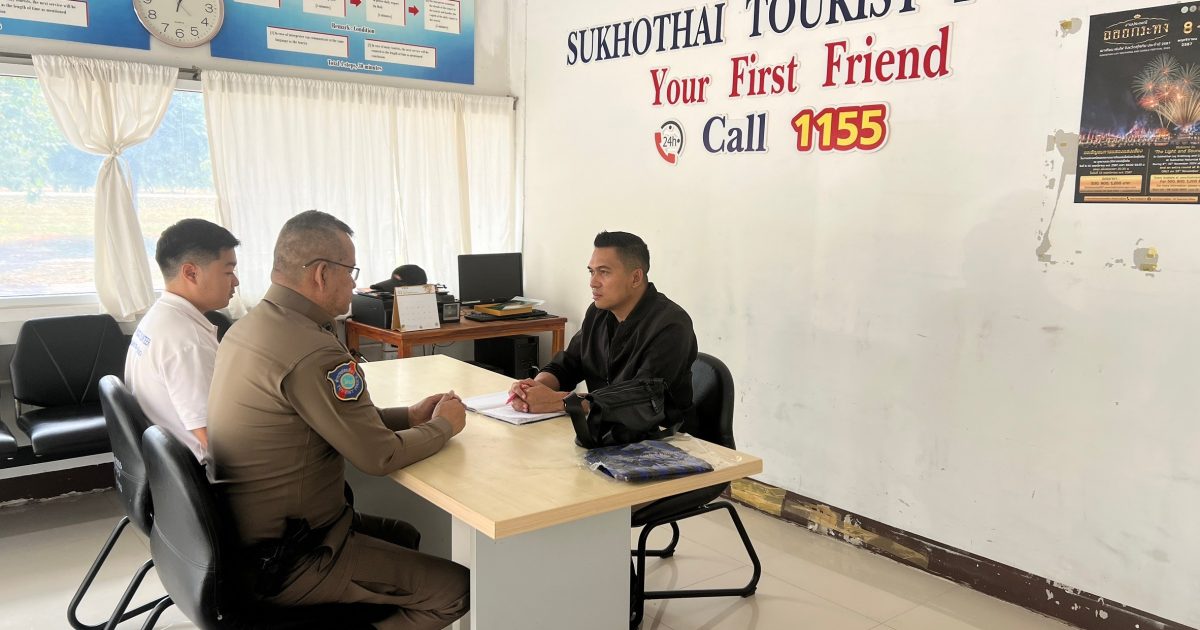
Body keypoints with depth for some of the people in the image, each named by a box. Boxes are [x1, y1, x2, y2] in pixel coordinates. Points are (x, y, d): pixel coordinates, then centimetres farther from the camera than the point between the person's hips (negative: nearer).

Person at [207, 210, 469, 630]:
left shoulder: (248, 327, 3)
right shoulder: (312, 352, -28)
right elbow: (380, 456, -21)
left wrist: (410, 415, 6)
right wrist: (443, 426, -3)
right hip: (282, 562, -10)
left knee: (406, 536, 25)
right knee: (457, 588, -5)